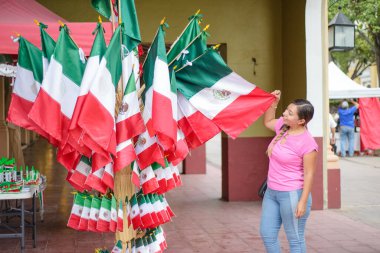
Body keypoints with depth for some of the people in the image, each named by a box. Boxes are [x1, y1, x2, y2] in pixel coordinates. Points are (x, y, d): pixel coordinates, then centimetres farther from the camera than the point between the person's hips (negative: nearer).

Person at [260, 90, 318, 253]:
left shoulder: (307, 142, -20)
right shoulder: (282, 126, 1)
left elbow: (309, 174, -18)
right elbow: (267, 122, 24)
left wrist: (303, 202, -20)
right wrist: (273, 102, 9)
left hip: (292, 195, -8)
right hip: (271, 192, 8)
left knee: (295, 239, 4)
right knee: (266, 234, 15)